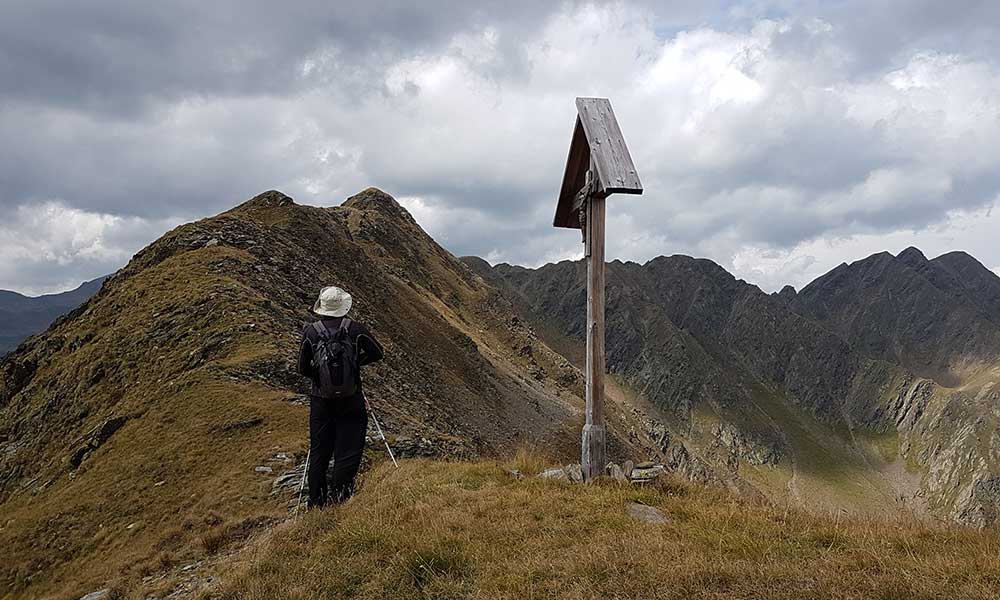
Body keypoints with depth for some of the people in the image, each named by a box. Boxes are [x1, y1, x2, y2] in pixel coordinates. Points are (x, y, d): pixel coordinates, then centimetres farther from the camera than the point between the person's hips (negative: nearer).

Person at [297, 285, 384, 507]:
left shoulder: (310, 331, -6)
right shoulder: (355, 329, -9)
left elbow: (303, 368, 0)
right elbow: (378, 353, 4)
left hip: (321, 401, 2)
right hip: (350, 401, -2)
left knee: (319, 454, 12)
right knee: (347, 454, 5)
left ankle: (316, 504, 19)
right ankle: (338, 503, 4)